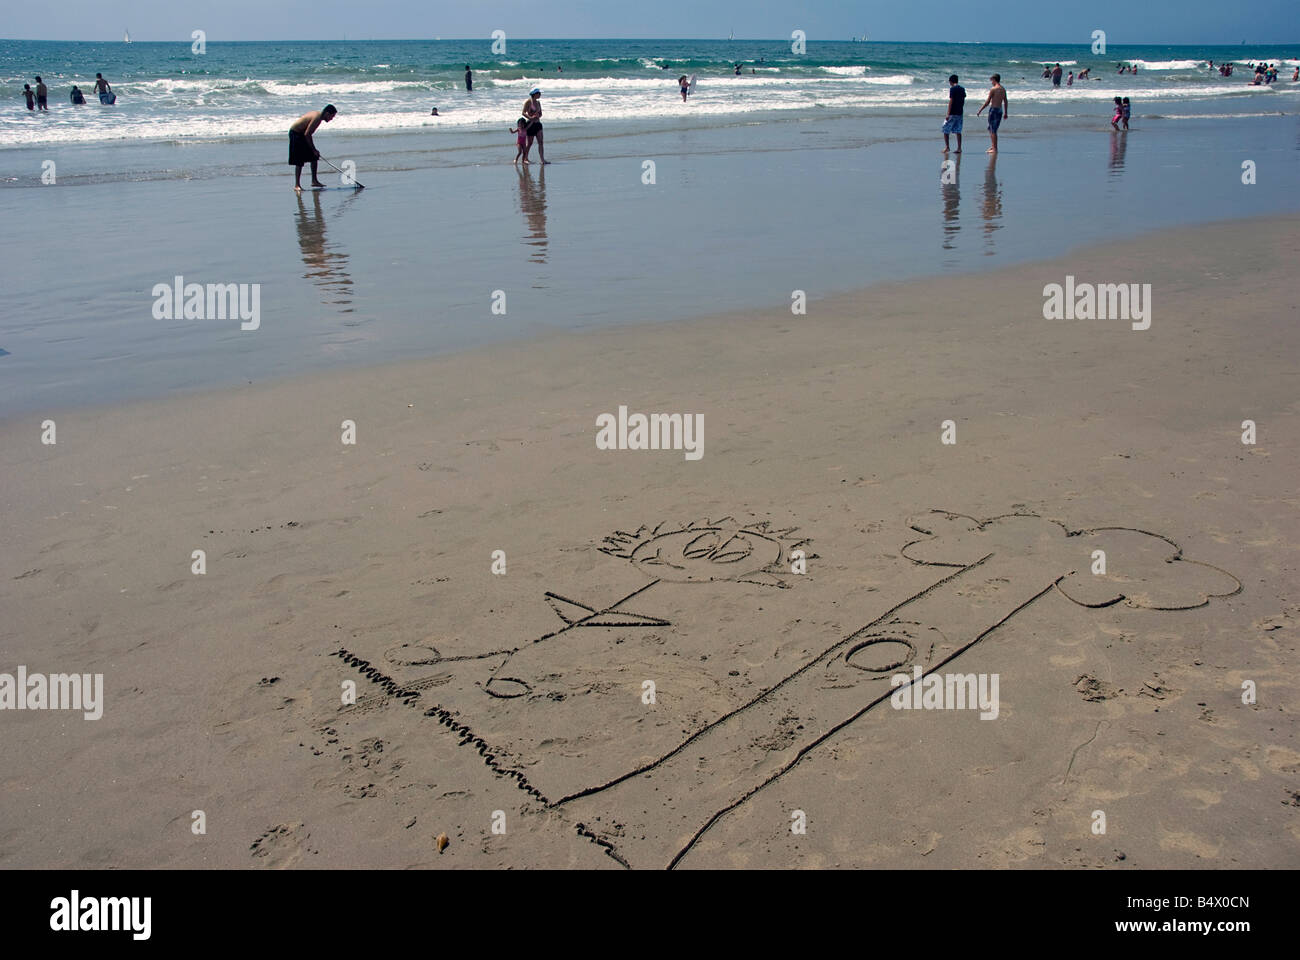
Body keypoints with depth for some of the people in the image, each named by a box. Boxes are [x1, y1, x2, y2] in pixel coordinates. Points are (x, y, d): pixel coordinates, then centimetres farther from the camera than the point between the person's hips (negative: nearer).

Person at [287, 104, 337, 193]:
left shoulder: (318, 114, 6)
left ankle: (314, 181, 19)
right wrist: (314, 150, -20)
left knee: (314, 157, 11)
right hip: (296, 134, -10)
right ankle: (297, 185, -6)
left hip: (301, 133, 10)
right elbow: (307, 134, -26)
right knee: (299, 161, -9)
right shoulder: (317, 118, -24)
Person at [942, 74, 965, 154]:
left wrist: (948, 114, -16)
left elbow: (951, 101, -15)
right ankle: (959, 148, 3)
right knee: (958, 131, 8)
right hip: (960, 113, 6)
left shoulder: (952, 89, -10)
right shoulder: (962, 89, 10)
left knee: (945, 130, 4)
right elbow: (963, 101, 15)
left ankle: (947, 146, -2)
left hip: (952, 113, -6)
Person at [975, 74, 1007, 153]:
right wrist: (1006, 113, 21)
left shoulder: (993, 89, -12)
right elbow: (1005, 102, 14)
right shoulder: (1003, 89, 10)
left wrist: (980, 110, -7)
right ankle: (993, 146, 18)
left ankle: (995, 149, -4)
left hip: (993, 109, -7)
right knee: (990, 129, 19)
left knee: (993, 130, -3)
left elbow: (987, 102, -13)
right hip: (1000, 110, 7)